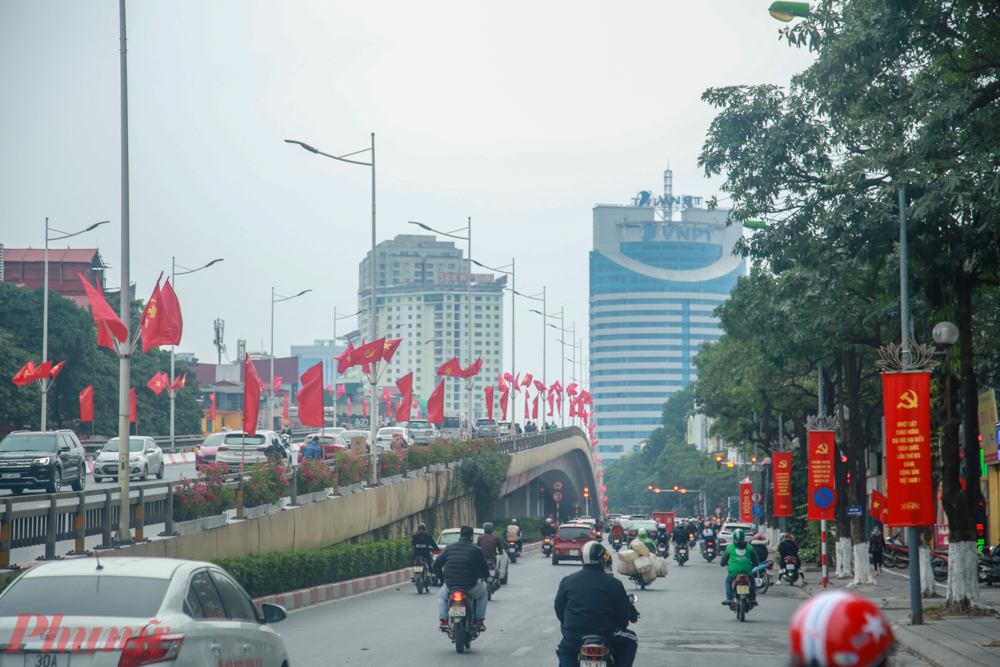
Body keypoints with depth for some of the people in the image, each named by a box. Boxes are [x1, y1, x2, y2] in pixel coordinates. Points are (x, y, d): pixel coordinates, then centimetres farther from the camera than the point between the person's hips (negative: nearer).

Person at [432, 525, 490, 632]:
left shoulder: (449, 548, 7)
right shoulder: (477, 550, 0)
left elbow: (436, 566, 11)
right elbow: (485, 572, 4)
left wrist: (442, 577, 29)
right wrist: (483, 576, 28)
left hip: (450, 586, 2)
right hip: (471, 587, -2)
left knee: (441, 597, 34)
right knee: (483, 593, 31)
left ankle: (443, 620, 14)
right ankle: (479, 621, 22)